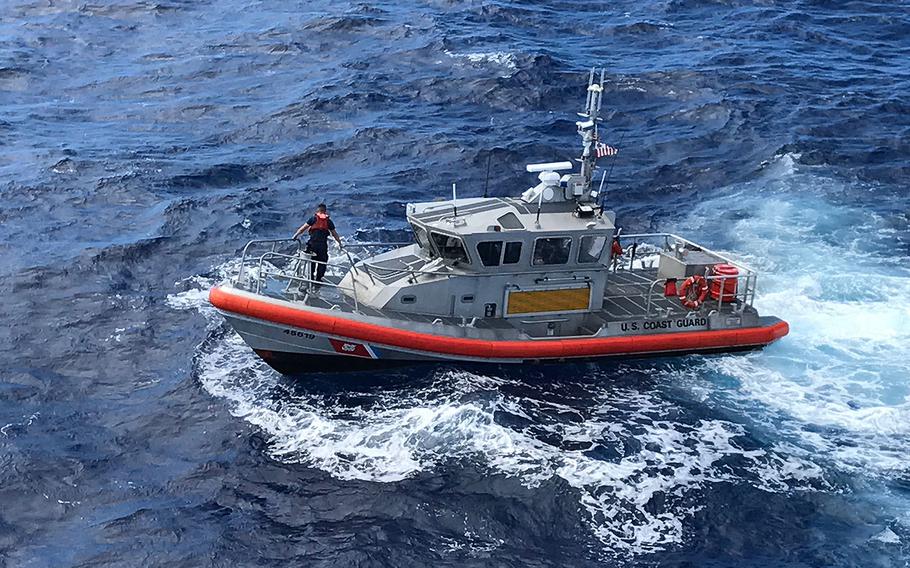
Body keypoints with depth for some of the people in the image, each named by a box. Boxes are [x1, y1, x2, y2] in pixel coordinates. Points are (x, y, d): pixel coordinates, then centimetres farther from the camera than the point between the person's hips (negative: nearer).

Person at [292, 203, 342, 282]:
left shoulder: (314, 218, 6)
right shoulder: (328, 221, 10)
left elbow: (303, 228, 3)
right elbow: (334, 234, 13)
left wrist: (295, 235, 10)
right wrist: (339, 243, 24)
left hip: (313, 243, 0)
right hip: (323, 244, 0)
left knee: (312, 261, 14)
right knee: (322, 262, 10)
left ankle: (311, 278, 16)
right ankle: (318, 279, 7)